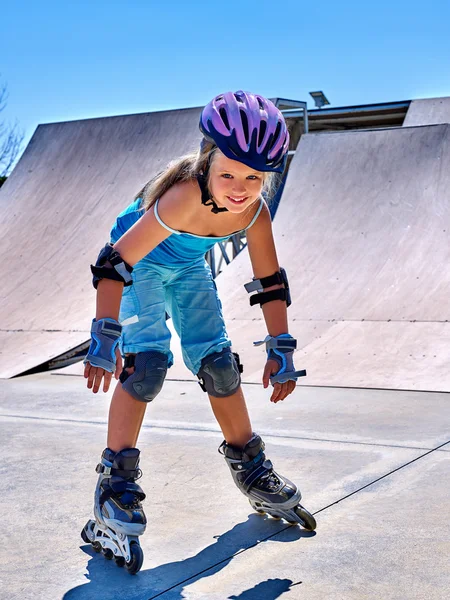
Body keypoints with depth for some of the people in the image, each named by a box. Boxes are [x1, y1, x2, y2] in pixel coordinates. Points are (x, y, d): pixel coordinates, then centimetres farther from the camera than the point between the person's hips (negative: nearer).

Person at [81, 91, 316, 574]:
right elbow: (117, 262, -38)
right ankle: (115, 485, -12)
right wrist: (104, 338, -39)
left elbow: (270, 284, -12)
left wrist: (281, 351, -12)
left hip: (189, 269, 5)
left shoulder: (254, 211, -24)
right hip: (141, 265, -5)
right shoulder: (185, 197, -41)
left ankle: (251, 472, 21)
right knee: (147, 362, -20)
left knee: (219, 363, 4)